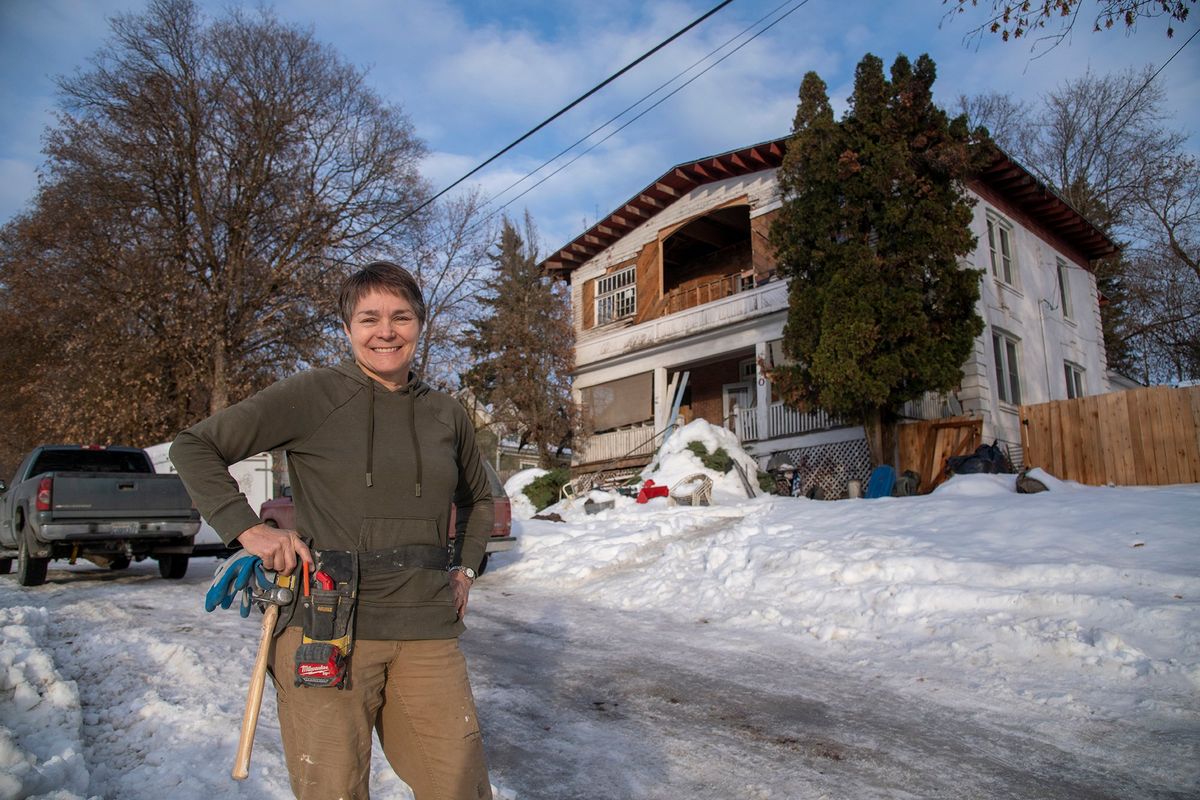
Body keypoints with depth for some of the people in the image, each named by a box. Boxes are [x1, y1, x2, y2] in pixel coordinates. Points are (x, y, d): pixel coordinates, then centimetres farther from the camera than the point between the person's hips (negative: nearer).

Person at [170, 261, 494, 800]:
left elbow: (478, 499, 28)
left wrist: (465, 568, 15)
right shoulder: (312, 394, -2)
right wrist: (246, 529, -8)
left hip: (427, 633, 4)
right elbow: (193, 448, 1)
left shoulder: (446, 415, 11)